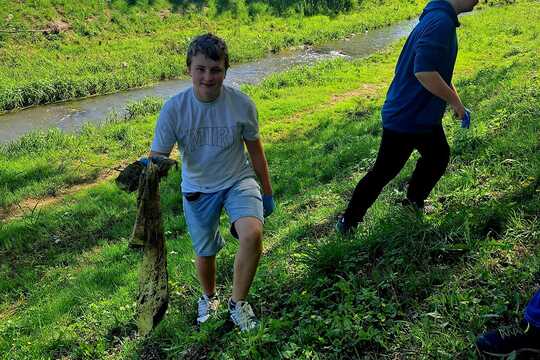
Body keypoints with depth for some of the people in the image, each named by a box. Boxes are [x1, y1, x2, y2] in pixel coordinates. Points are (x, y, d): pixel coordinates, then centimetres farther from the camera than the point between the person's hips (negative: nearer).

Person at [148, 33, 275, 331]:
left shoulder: (242, 104, -17)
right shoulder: (174, 109, -19)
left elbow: (255, 150, -2)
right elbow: (158, 156, -16)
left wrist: (267, 193, 6)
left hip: (237, 181, -1)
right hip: (197, 189, 1)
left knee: (252, 234, -28)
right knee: (205, 254, 14)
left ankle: (238, 303, -2)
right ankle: (209, 298, 50)